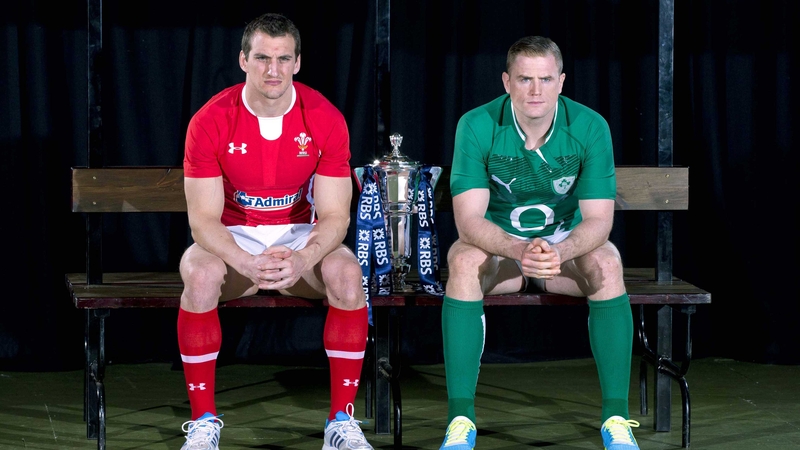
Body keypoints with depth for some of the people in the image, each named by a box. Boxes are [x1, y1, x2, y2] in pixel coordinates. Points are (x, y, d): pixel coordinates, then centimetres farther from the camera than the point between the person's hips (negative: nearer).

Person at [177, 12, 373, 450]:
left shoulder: (325, 119, -12)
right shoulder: (210, 122, -14)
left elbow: (334, 215, -12)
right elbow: (204, 218, -16)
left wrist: (303, 259, -34)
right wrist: (247, 263, -36)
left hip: (302, 237, 1)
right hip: (233, 240, -1)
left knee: (347, 272, -30)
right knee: (200, 275, -34)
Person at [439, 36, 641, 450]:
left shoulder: (590, 127, -16)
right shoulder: (477, 125, -18)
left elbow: (598, 220, -18)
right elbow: (468, 220, -24)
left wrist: (561, 252, -41)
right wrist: (519, 249, -44)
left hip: (567, 242, 1)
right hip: (497, 241, -1)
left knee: (606, 264, -31)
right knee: (464, 261, -34)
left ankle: (616, 416, -26)